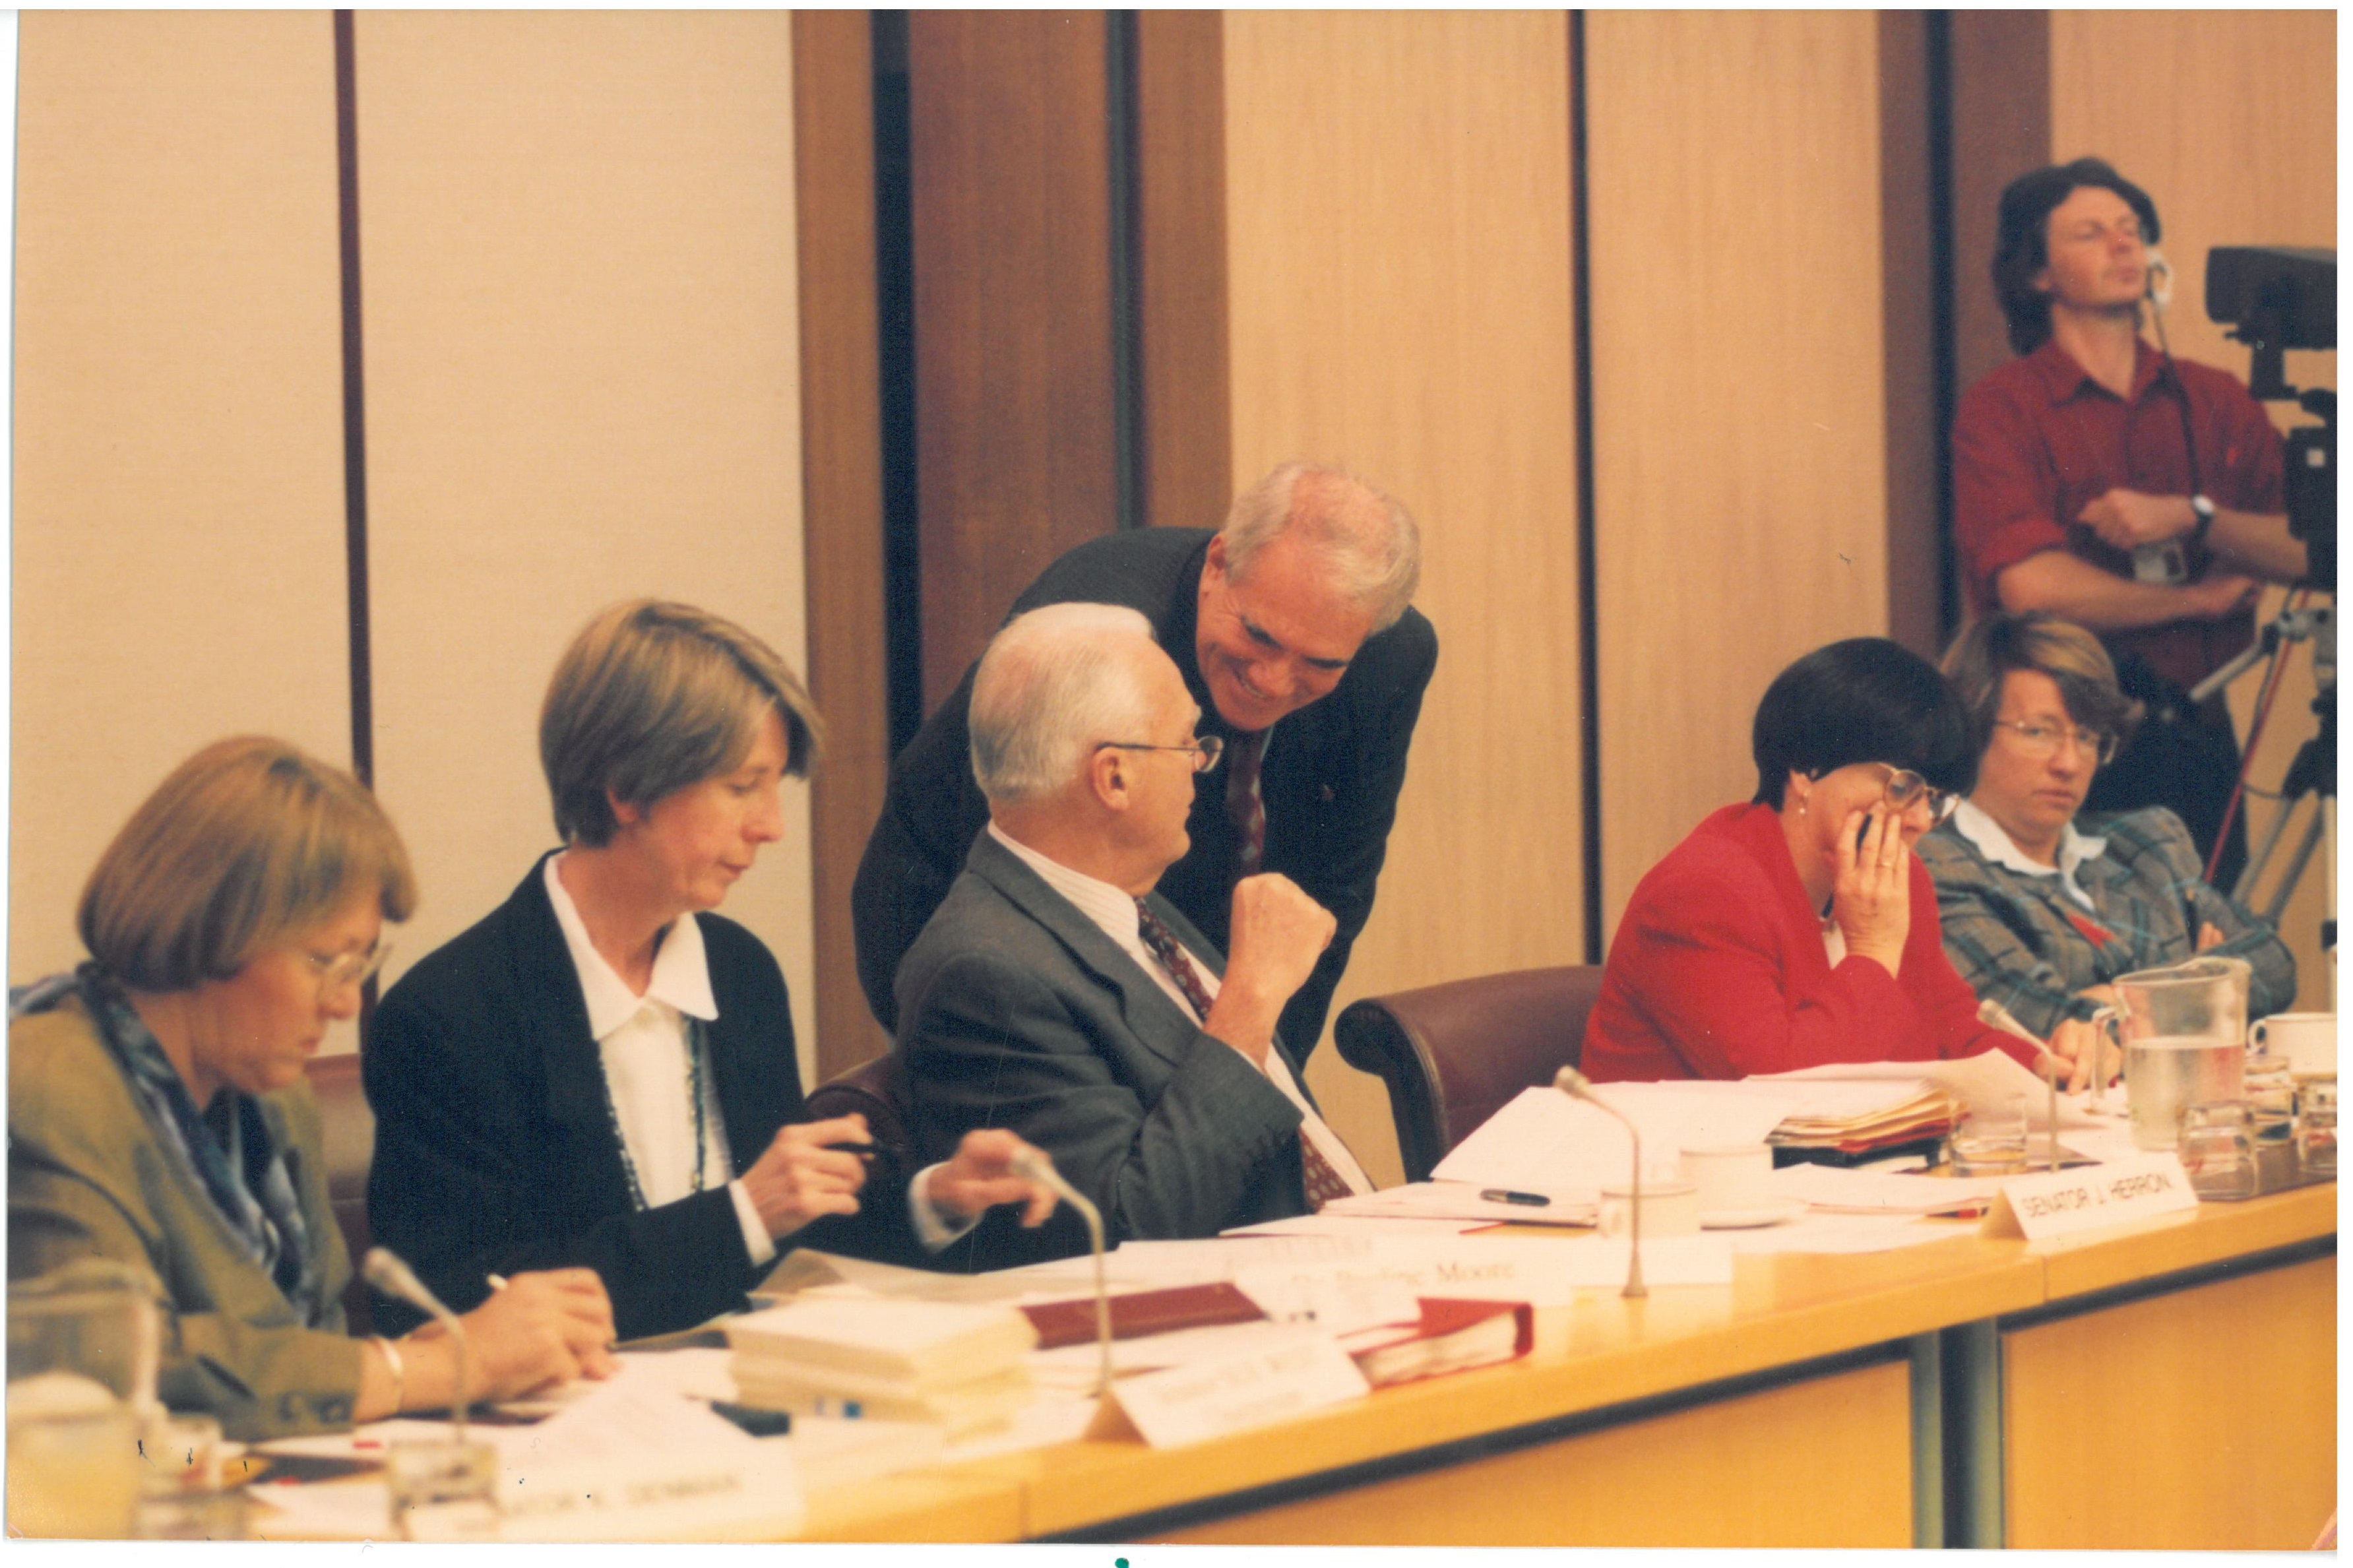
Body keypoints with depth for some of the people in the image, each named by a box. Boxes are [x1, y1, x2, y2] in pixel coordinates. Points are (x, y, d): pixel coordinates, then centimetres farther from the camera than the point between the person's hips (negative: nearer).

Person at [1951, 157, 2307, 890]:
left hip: (2199, 732, 5)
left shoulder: (2214, 401, 11)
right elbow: (2033, 586, -16)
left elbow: (2307, 549, 1)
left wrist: (2191, 518, -16)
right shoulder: (2001, 410, -4)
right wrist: (2196, 601, -5)